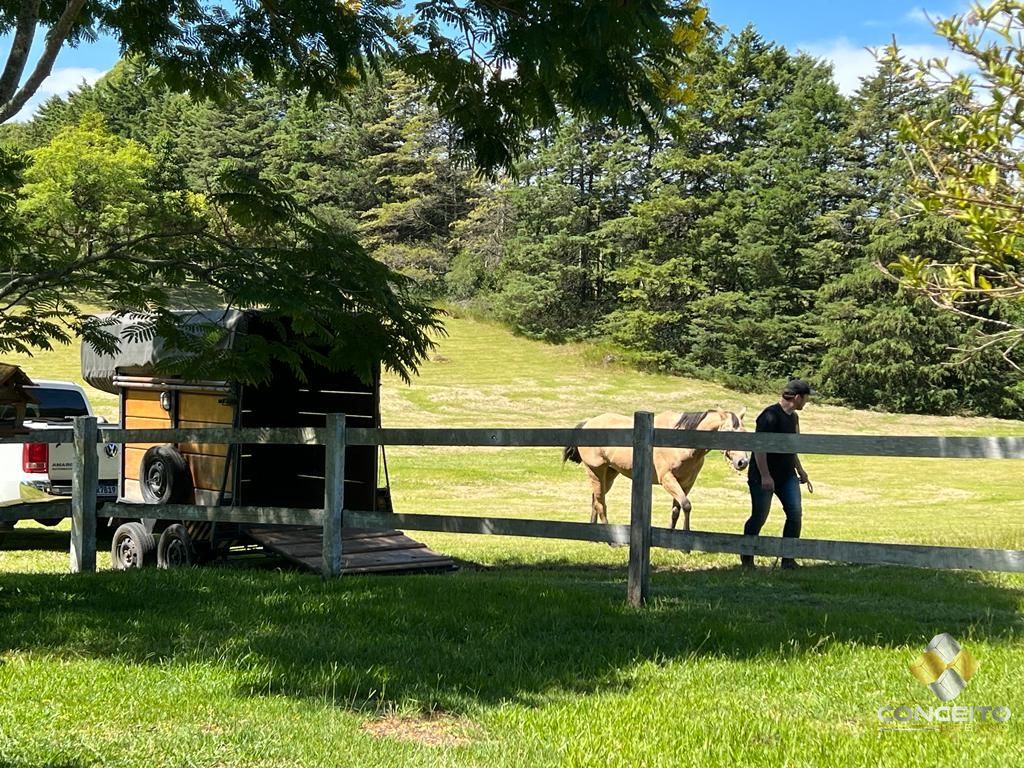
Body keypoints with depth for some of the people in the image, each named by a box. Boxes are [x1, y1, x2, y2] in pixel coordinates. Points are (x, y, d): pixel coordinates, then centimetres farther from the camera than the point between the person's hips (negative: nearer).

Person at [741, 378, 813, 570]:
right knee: (759, 517, 1)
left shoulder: (793, 417, 11)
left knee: (795, 513, -2)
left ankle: (788, 559, 6)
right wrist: (765, 475, -25)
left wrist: (800, 470, 25)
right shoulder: (770, 416, -17)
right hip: (764, 477, -8)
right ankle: (746, 558, 19)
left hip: (787, 475, 8)